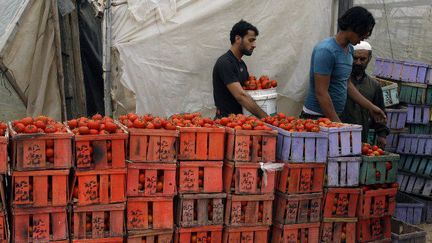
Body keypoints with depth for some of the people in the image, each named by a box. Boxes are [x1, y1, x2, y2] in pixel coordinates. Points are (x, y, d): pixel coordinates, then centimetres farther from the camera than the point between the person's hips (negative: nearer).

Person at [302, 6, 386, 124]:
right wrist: (337, 124, -17)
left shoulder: (349, 49, 11)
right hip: (317, 116, -8)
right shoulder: (326, 50, -16)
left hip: (334, 115, 8)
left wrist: (370, 107, 20)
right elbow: (321, 93, -19)